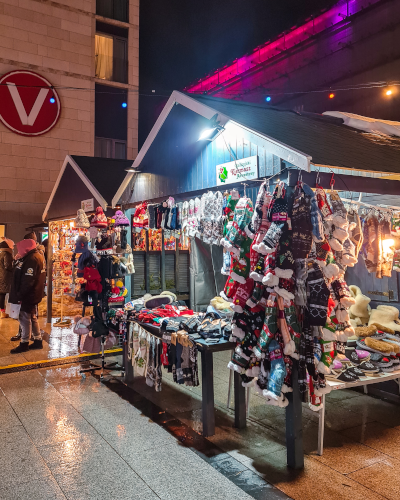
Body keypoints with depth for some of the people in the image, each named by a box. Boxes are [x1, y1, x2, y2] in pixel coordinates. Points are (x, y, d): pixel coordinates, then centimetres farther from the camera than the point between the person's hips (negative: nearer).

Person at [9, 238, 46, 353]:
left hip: (27, 296, -10)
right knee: (32, 318, 17)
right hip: (33, 295, 10)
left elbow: (27, 281, -25)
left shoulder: (31, 259, -20)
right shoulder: (38, 256, 11)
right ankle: (38, 341, 24)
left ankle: (24, 343, 8)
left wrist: (19, 295, -21)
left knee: (25, 318, -1)